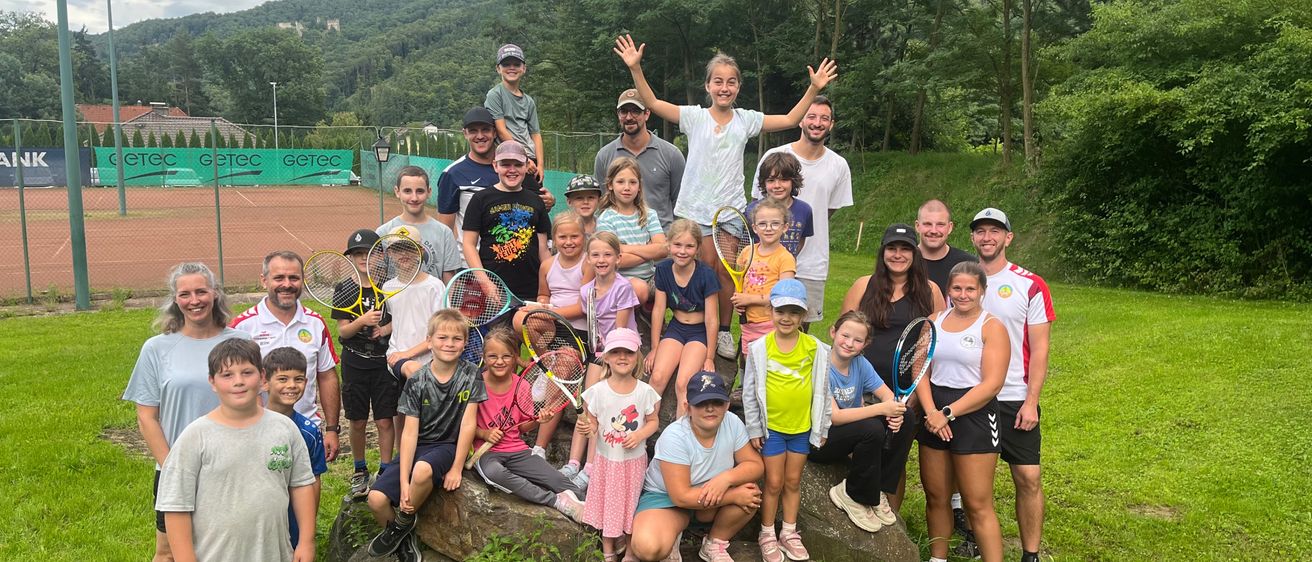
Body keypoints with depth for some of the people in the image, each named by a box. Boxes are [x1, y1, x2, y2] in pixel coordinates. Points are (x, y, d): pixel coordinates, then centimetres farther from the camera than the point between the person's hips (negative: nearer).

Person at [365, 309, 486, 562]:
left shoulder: (470, 375, -6)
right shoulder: (417, 382, -5)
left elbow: (468, 423, -7)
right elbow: (410, 432, -9)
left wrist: (456, 468, -12)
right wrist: (403, 483, -17)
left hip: (448, 447, -2)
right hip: (418, 447, 2)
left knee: (422, 470, -36)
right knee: (376, 499, -19)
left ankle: (403, 523, -7)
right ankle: (404, 541, 9)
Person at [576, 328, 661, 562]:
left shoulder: (645, 391, -9)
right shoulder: (597, 391, -10)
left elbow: (653, 421, 1)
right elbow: (593, 425, -2)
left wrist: (640, 434, -17)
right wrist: (586, 429, -25)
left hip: (634, 459, 0)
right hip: (606, 459, 0)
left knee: (631, 505, 12)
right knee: (607, 503, 11)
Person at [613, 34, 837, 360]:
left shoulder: (746, 120, 4)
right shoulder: (694, 116, -1)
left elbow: (791, 120, 6)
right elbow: (652, 103, -8)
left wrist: (814, 89, -4)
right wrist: (635, 68, -19)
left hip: (730, 210, 1)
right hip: (696, 208, -1)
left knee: (725, 272, 4)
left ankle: (724, 330, 18)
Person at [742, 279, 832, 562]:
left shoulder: (816, 348, -6)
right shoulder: (759, 348, -9)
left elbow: (823, 390, 2)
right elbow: (749, 392, -3)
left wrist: (822, 428, 5)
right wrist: (754, 429, -3)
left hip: (803, 426, 2)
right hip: (771, 426, -1)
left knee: (793, 481, 13)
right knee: (774, 483, 6)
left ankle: (789, 532, 29)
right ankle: (767, 535, 22)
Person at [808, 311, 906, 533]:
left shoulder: (860, 364, -1)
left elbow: (887, 394, 0)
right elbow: (834, 416, -27)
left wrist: (895, 411, -25)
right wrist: (882, 408, -32)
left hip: (850, 437, 7)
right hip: (817, 441, -7)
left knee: (905, 415, -11)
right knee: (872, 428, -32)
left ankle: (875, 490, -2)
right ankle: (853, 496, -9)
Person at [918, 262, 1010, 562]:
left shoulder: (991, 327, -5)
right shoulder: (934, 321, 9)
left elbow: (992, 384, -13)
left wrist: (948, 413, -17)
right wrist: (932, 412, -13)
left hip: (974, 416, -5)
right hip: (935, 416, 5)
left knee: (977, 504, -3)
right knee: (935, 496, 12)